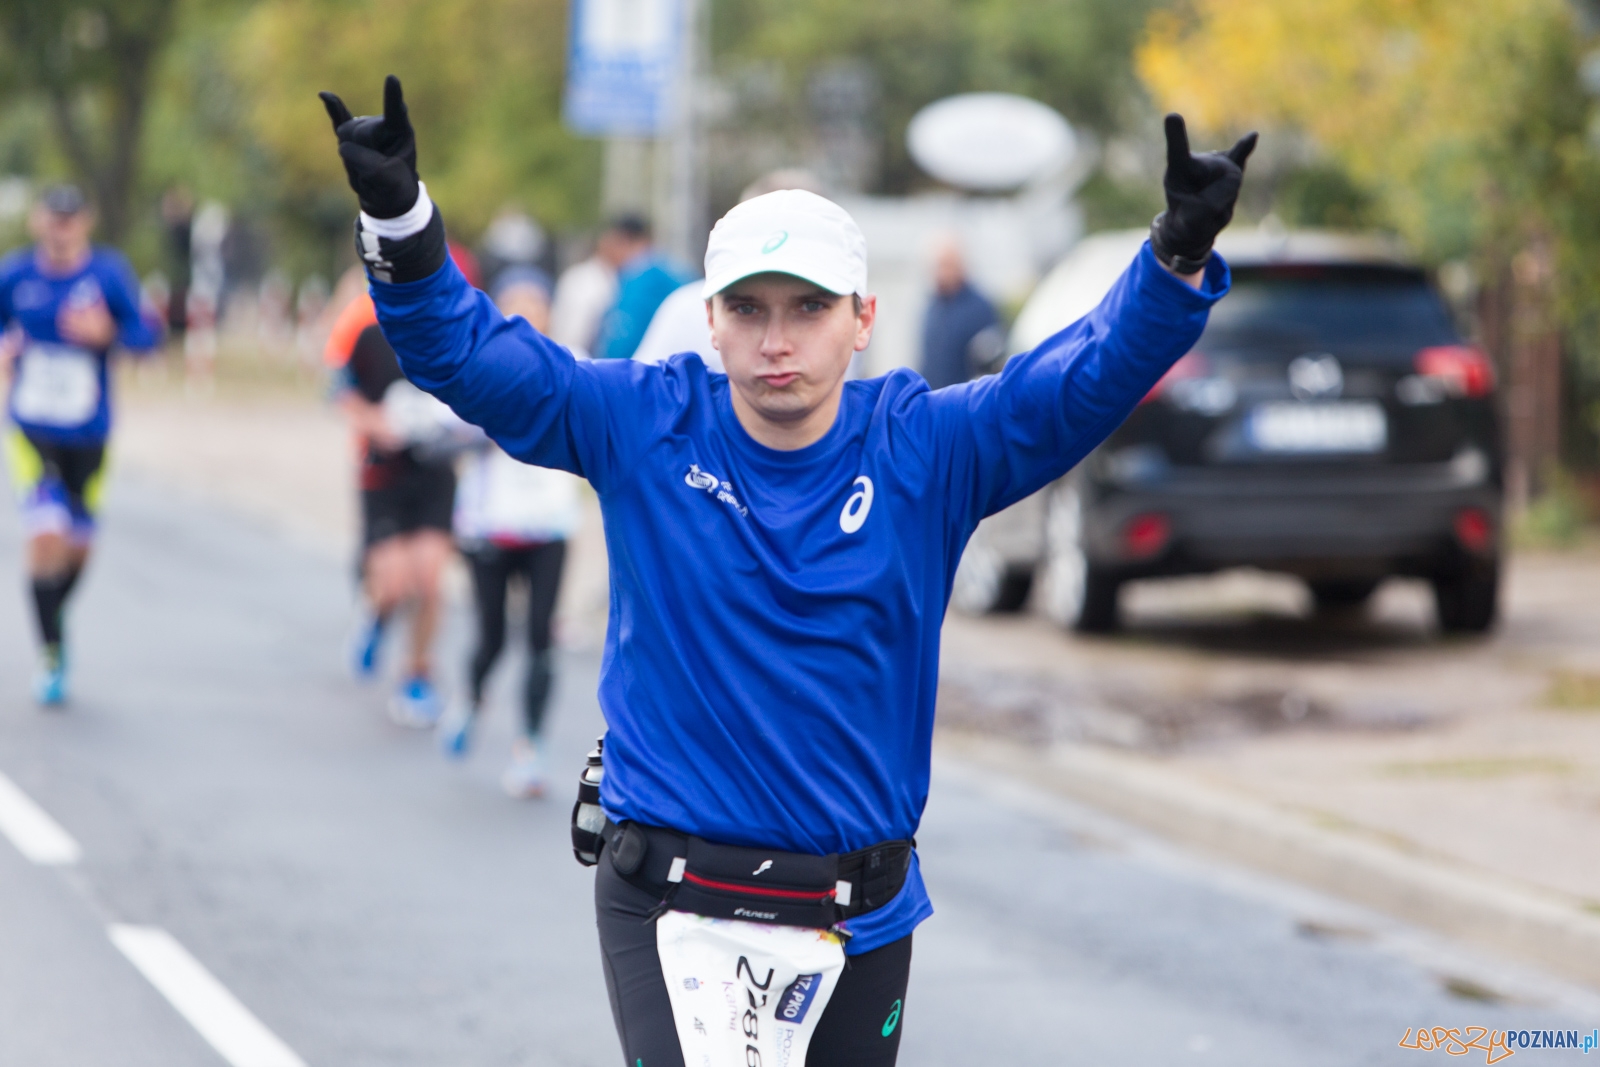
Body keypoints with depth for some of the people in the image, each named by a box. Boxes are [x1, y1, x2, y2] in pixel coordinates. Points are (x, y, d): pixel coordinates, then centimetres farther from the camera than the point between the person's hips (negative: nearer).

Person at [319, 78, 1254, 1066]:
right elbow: (464, 351, -7)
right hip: (670, 905, -2)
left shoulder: (927, 450, -3)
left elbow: (1096, 373, -11)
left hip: (859, 918, 2)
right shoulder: (642, 428, -3)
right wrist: (399, 217, -24)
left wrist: (1180, 257, -29)